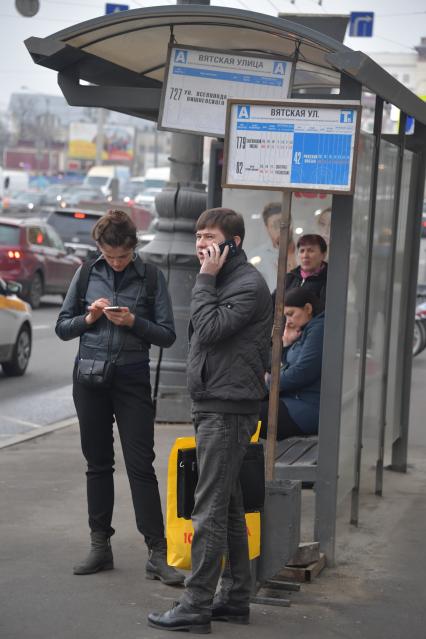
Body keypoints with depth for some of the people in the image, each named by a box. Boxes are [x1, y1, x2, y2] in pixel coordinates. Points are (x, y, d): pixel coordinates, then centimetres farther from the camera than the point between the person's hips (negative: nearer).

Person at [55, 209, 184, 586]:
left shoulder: (150, 277, -2)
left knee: (141, 466, -5)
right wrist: (89, 318, -10)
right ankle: (100, 546, 19)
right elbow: (63, 327, 9)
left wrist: (133, 322, -18)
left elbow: (167, 335, -3)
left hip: (132, 379, -3)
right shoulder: (87, 274, 5)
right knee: (98, 464, 10)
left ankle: (157, 553, -4)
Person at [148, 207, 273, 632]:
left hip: (228, 410, -10)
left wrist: (205, 279, -15)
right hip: (213, 406, 10)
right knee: (228, 506, 14)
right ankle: (236, 598, 21)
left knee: (210, 509, -9)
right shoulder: (222, 280, 18)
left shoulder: (248, 285, -13)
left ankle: (196, 606, -6)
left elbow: (209, 330, -22)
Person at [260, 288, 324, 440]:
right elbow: (289, 368, 20)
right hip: (296, 400, 11)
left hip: (310, 408, -11)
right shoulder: (305, 332, 20)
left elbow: (301, 373, -18)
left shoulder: (319, 328, -11)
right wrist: (287, 343, 5)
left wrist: (269, 382, -4)